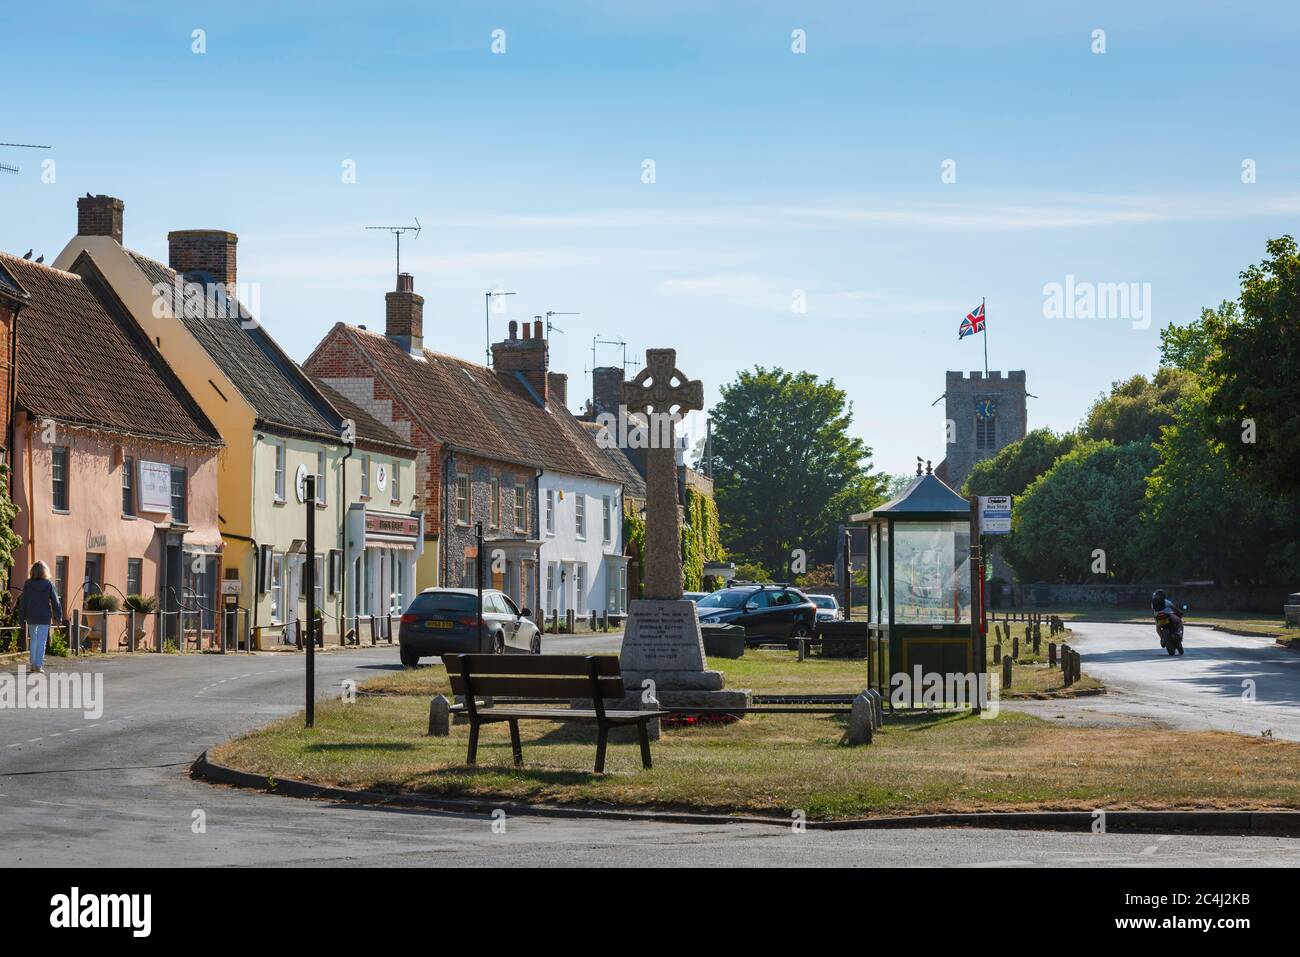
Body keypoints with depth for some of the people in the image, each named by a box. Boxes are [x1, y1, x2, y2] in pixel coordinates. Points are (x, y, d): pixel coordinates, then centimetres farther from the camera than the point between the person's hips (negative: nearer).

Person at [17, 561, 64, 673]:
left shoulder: (28, 584, -3)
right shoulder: (49, 584, -7)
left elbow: (23, 602, -1)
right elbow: (55, 601, -3)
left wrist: (21, 618, 6)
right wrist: (58, 616, 6)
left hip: (31, 617, 2)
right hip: (44, 617, -2)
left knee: (33, 640, 16)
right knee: (41, 641, 1)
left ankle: (33, 664, 17)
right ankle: (38, 665, -3)